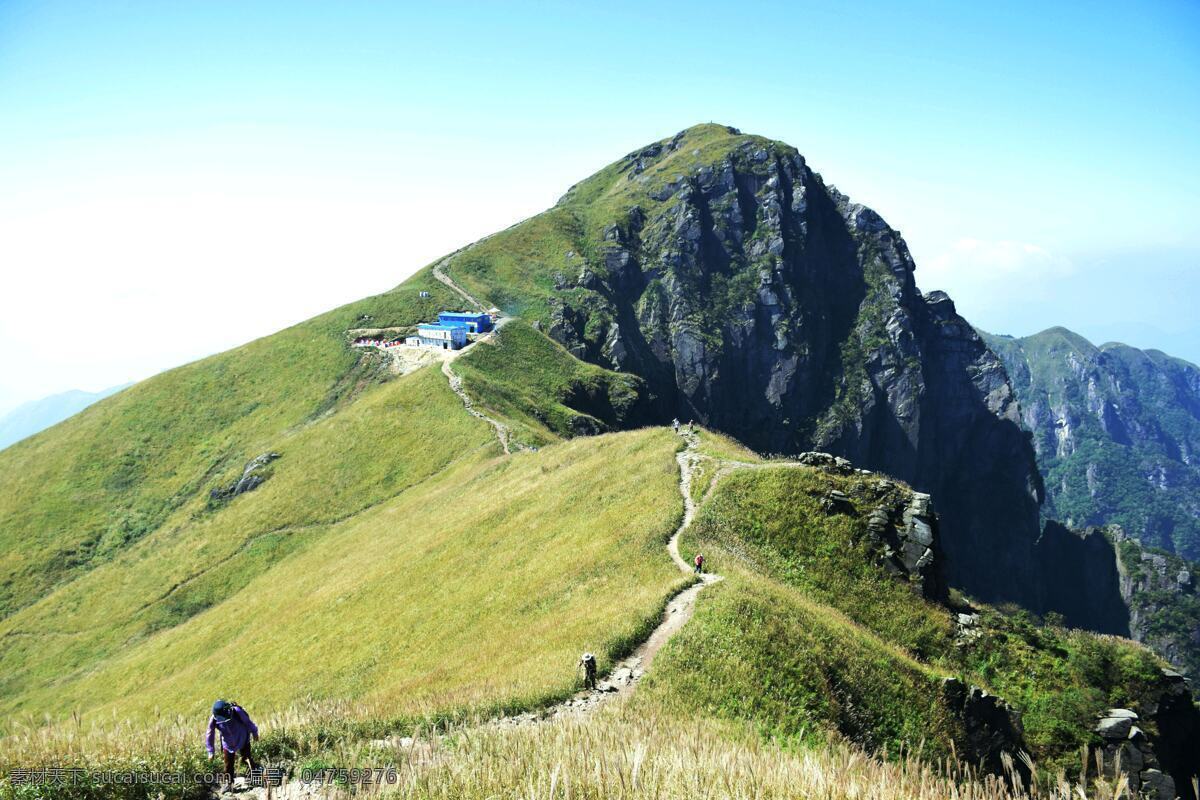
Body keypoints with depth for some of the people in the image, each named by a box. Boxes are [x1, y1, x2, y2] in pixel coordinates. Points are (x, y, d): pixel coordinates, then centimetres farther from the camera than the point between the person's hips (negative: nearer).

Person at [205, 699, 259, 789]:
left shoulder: (237, 712, -29)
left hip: (242, 740, -2)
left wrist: (254, 733, 3)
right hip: (228, 744, 2)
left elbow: (248, 722, -11)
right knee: (228, 765, 6)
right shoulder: (214, 720, -24)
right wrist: (210, 752, -7)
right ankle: (228, 784, 21)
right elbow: (209, 735, -10)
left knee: (247, 758, -8)